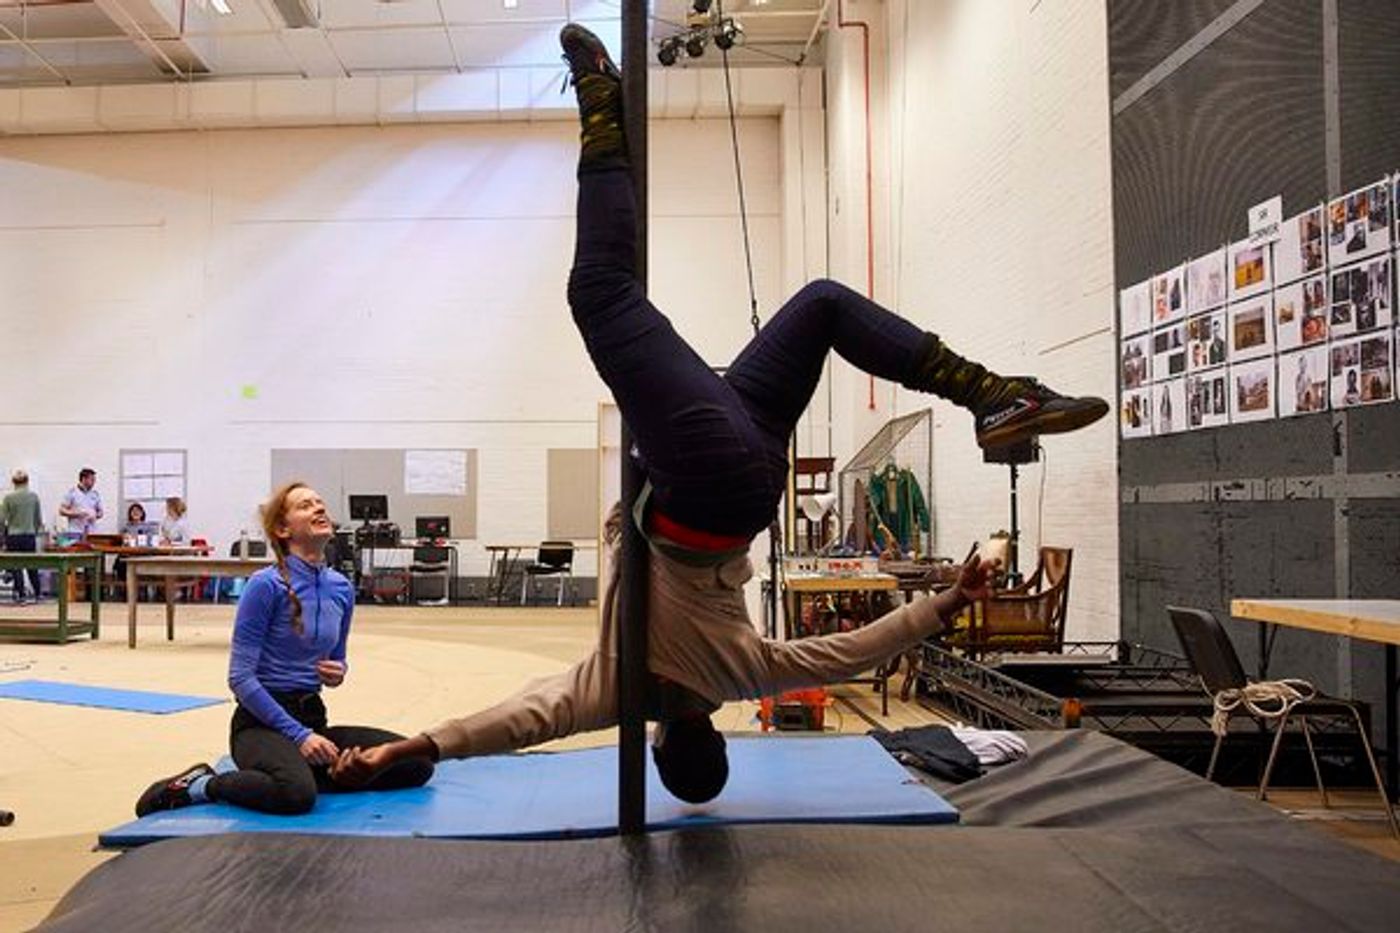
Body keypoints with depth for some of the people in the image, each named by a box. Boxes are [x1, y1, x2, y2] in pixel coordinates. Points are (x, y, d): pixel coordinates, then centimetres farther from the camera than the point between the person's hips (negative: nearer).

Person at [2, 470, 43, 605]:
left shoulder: (9, 498, -8)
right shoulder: (34, 496, -2)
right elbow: (39, 519, 4)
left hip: (13, 536, -2)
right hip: (30, 535, 2)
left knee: (17, 567, 4)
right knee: (32, 565, 13)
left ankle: (21, 596, 5)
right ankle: (37, 594, 19)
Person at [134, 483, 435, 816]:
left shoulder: (342, 588, 7)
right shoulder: (267, 585, -12)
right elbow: (241, 677, -13)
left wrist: (338, 673, -4)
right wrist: (298, 735, -18)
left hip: (313, 716, 6)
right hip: (261, 720, -6)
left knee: (417, 763, -13)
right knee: (296, 793, -39)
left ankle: (306, 773, 2)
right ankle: (200, 785, -9)